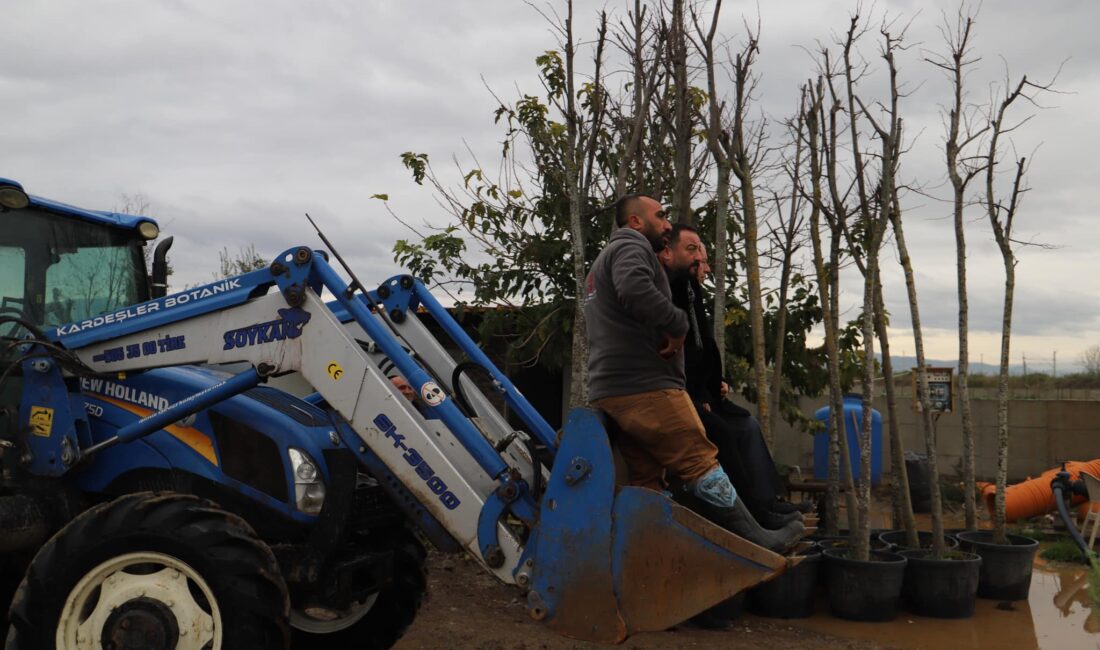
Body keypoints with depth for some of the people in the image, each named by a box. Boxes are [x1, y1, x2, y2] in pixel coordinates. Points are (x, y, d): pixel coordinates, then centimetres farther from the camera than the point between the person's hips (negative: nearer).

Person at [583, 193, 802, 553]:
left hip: (610, 394, 10)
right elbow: (635, 290, -27)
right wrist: (677, 324, -14)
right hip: (646, 387, -10)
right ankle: (758, 540, -2)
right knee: (701, 463, -7)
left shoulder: (602, 265, 30)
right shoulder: (630, 246, -4)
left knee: (646, 483, 8)